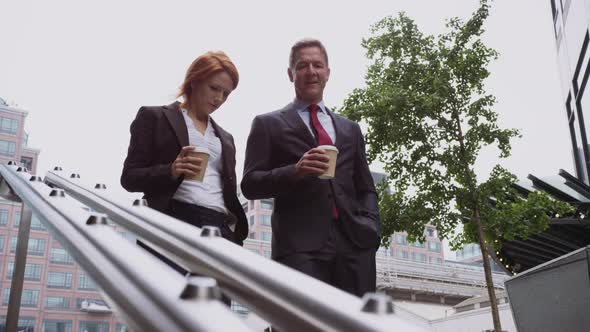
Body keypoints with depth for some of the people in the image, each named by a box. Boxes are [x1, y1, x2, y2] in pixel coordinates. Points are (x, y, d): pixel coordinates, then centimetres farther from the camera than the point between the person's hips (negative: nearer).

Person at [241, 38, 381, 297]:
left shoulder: (350, 129, 24)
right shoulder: (268, 124, 12)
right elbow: (250, 184, 5)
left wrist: (371, 225, 4)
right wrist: (294, 172, -13)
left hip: (354, 242, 4)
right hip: (300, 244, -3)